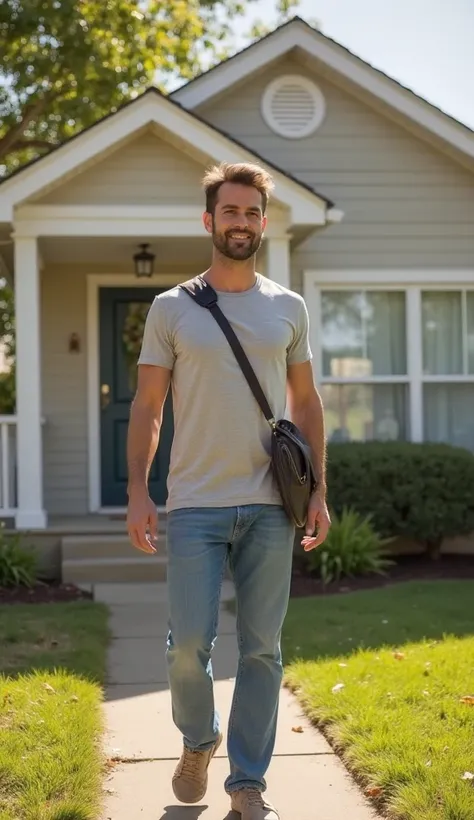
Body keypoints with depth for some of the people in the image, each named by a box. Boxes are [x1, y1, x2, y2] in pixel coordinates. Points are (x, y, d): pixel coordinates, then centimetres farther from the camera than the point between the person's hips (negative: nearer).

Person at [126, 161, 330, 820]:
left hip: (270, 507, 2)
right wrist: (137, 492, -5)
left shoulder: (288, 309, 9)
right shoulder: (171, 309, 3)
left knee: (261, 647, 4)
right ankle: (198, 742, 26)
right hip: (194, 506, -1)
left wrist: (318, 490, 5)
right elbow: (147, 406, 3)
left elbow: (306, 402, 13)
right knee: (190, 642, -4)